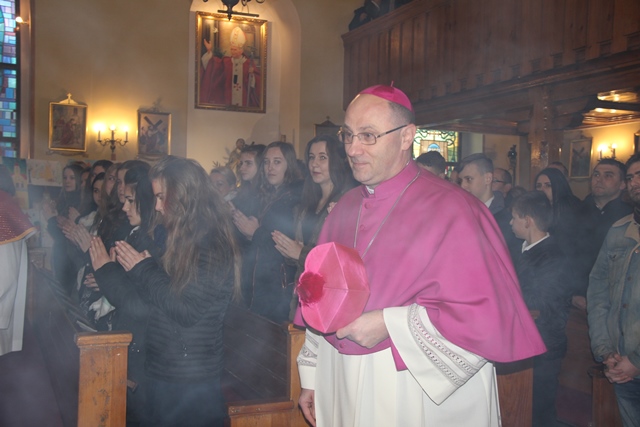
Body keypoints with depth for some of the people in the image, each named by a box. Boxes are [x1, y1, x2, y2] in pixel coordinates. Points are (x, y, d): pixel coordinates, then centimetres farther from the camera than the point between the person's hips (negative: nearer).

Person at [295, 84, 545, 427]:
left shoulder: (450, 210, -15)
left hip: (423, 399, -5)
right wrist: (312, 378, 12)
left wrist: (390, 325, -21)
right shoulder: (345, 209, 5)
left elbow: (484, 315, -19)